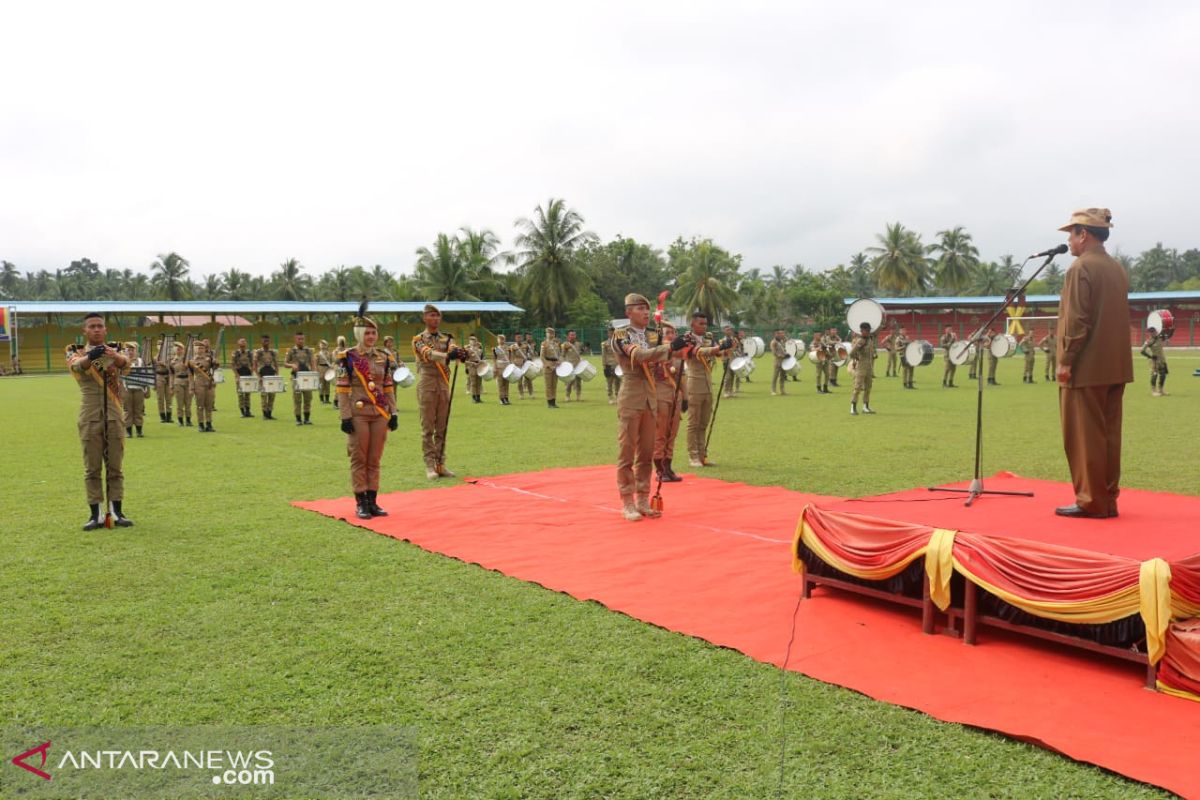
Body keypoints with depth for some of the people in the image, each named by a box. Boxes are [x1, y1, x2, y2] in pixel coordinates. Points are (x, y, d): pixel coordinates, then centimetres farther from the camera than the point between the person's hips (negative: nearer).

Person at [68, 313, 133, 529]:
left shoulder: (115, 352, 8)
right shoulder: (77, 354, 5)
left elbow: (125, 363, -17)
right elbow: (76, 365, -21)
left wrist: (115, 356, -43)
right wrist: (90, 357, -46)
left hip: (115, 418, 1)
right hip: (90, 419, -1)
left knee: (115, 467, 5)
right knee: (92, 469, 2)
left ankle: (117, 512, 10)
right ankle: (96, 514, 7)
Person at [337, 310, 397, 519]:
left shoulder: (383, 357, 10)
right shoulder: (348, 357, -4)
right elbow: (342, 389, -6)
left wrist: (393, 413, 8)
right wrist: (345, 417, -11)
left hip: (380, 415, 4)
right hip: (358, 414, -4)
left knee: (375, 460, 8)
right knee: (359, 459, 2)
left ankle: (372, 501, 15)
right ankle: (360, 503, 9)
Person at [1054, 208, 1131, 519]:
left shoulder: (1081, 267, -11)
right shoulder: (1118, 269, 15)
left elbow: (1076, 320, -18)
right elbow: (1118, 318, 18)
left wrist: (1065, 361, -14)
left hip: (1086, 368, -8)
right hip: (1115, 366, 9)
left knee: (1084, 437, -2)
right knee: (1108, 435, 11)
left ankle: (1091, 501, 1)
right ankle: (1107, 499, 15)